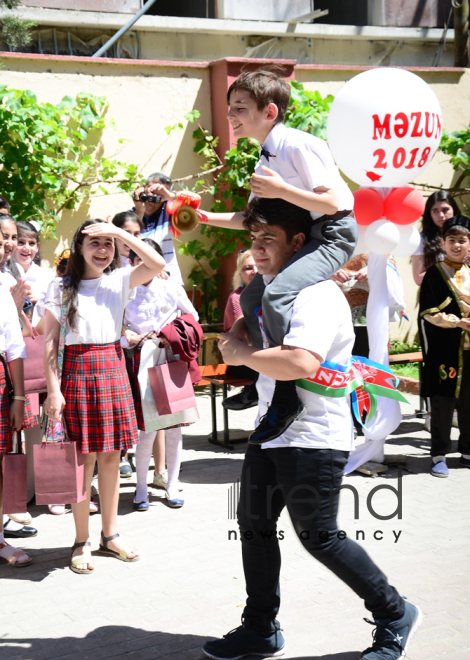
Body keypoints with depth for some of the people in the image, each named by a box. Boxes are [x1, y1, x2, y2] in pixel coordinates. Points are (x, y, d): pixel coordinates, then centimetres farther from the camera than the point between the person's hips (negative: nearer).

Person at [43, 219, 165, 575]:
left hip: (113, 370, 3)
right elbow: (50, 341, -3)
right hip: (77, 371, -3)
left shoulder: (120, 280, 6)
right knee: (84, 459, 0)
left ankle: (110, 535, 22)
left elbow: (157, 264, -9)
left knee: (112, 457, 9)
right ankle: (81, 542, 11)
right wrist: (53, 389, -10)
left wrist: (120, 232, -9)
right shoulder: (61, 287, 0)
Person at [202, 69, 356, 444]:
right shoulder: (265, 160, 13)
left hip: (333, 233, -10)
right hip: (300, 236, 11)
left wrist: (281, 190, -29)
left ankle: (287, 397, -27)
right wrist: (205, 217, 12)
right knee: (252, 296, 16)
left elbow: (330, 203, -22)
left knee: (277, 293, -31)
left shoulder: (299, 146, -16)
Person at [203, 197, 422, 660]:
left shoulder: (314, 295, -20)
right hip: (272, 431, 10)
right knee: (254, 525, 12)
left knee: (318, 537, 0)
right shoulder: (270, 285, 12)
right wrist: (238, 335, 12)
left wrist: (240, 353, -21)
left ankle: (395, 616, 19)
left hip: (313, 439, -9)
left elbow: (300, 363, -36)